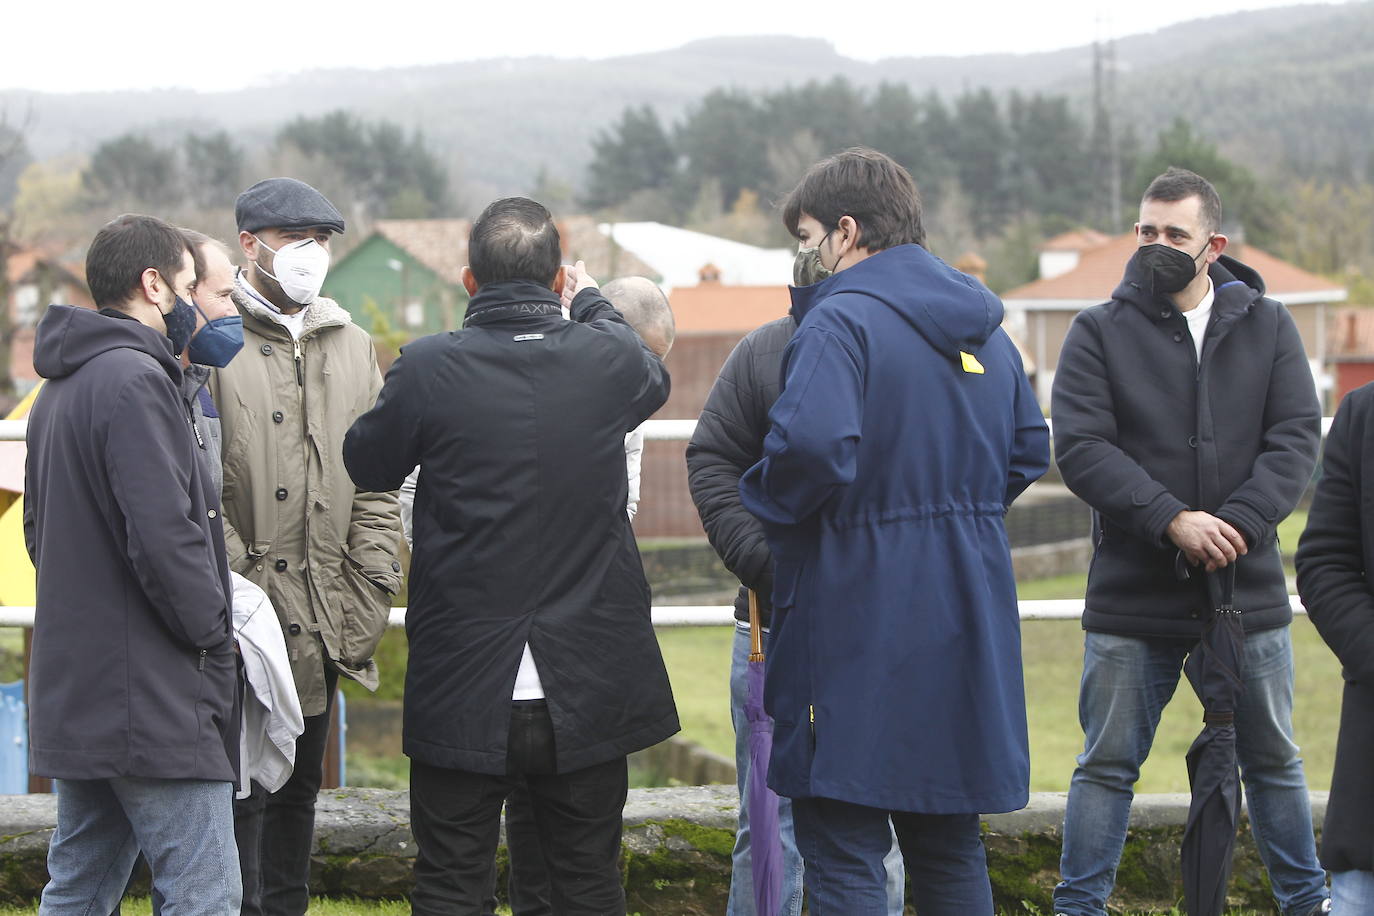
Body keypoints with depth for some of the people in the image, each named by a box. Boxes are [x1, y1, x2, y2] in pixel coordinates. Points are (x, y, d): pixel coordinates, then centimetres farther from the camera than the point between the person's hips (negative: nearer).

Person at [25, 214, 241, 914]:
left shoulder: (59, 389, 17)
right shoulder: (133, 379, -15)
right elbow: (165, 536, -22)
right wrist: (214, 633, -8)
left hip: (70, 695, 10)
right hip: (152, 699, -10)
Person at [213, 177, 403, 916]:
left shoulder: (352, 346, 15)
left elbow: (376, 481, 15)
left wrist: (372, 591, 5)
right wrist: (239, 588, -17)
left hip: (322, 624, 6)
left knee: (298, 787, 14)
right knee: (241, 789, -5)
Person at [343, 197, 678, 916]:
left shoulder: (428, 369, -11)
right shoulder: (609, 359, -6)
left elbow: (367, 465, 6)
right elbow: (654, 378, 20)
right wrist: (592, 304, 36)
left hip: (462, 690, -1)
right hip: (587, 690, 2)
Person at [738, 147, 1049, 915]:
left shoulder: (839, 322, -13)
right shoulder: (983, 326, 14)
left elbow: (812, 446, -28)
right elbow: (1028, 451, 21)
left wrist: (762, 506, -10)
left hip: (861, 615, -8)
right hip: (963, 622, 8)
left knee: (843, 852, -3)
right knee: (950, 845, 17)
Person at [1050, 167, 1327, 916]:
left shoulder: (1267, 327, 6)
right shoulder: (1099, 333, 1)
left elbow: (1296, 438, -2)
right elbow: (1080, 447, -10)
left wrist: (1239, 525, -17)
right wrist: (1171, 520, -20)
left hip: (1249, 593, 2)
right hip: (1131, 600, -2)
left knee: (1273, 760, 14)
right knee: (1107, 765, 4)